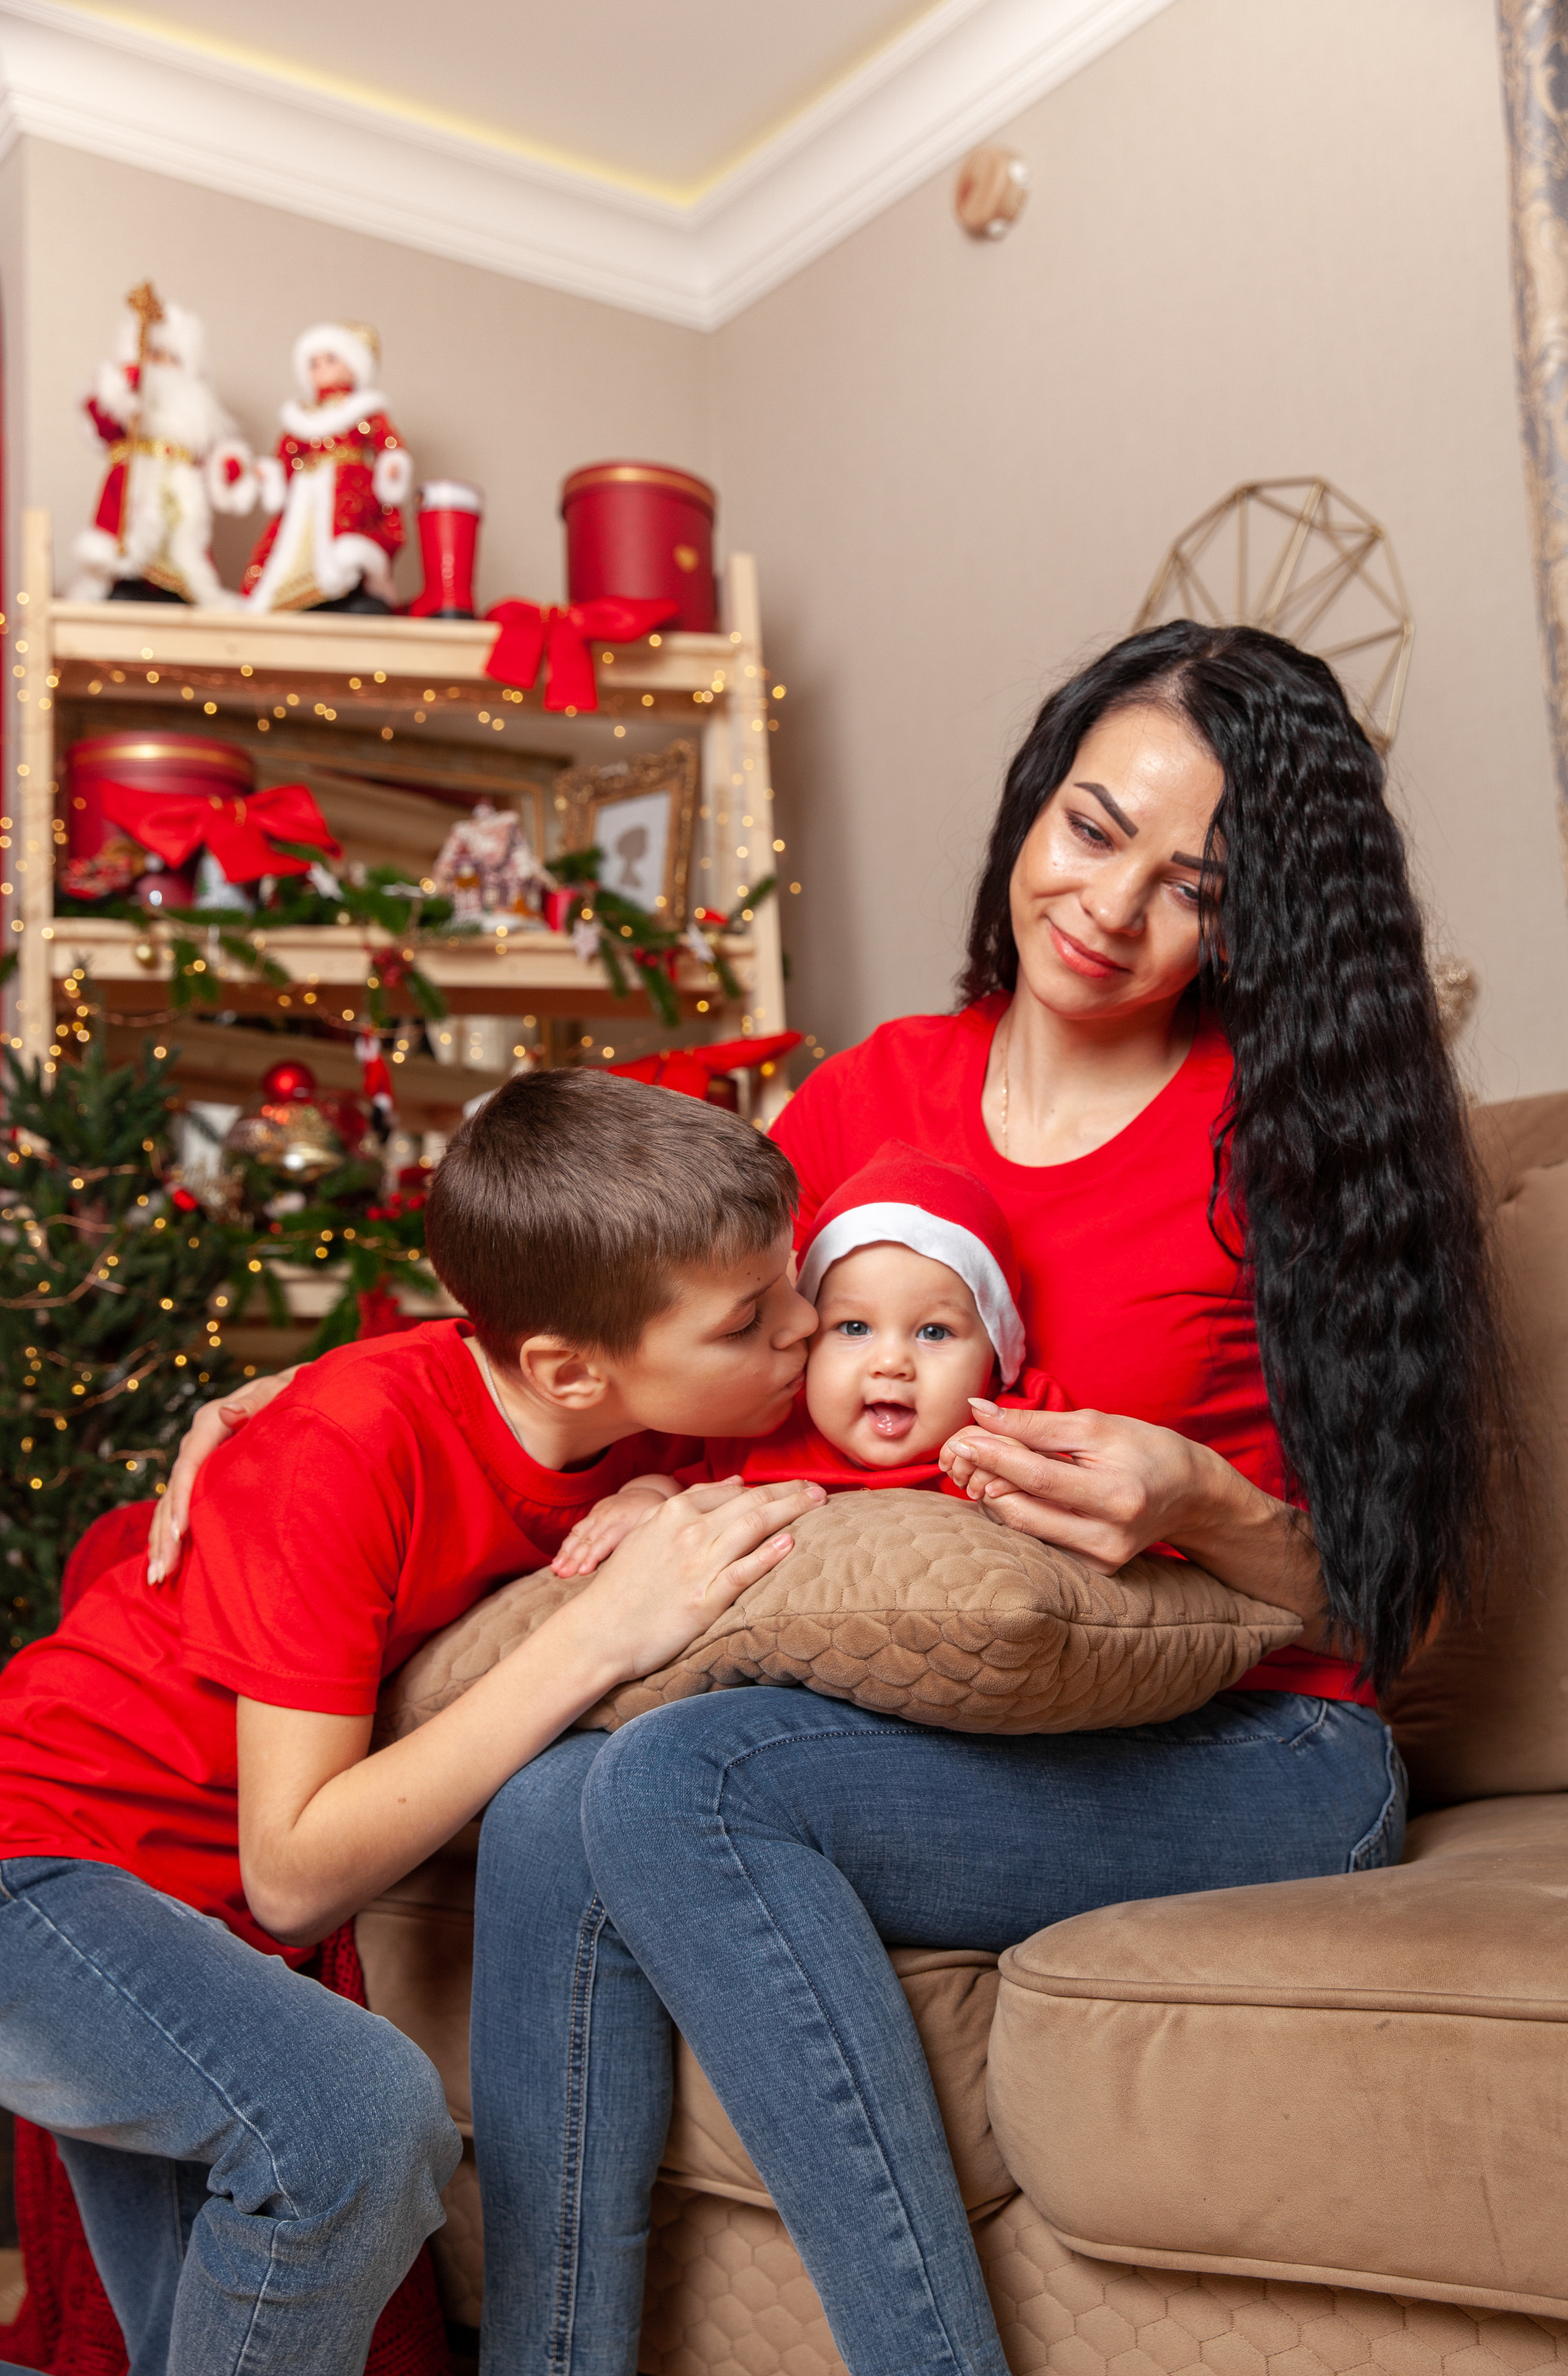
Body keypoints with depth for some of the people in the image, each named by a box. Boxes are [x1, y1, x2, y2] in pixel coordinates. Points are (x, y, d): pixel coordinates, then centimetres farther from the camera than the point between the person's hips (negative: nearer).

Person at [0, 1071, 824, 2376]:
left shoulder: (653, 1427, -10)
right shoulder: (356, 1446, -29)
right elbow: (294, 1876, -29)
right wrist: (602, 1633, -33)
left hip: (209, 1912, 7)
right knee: (361, 2110, -30)